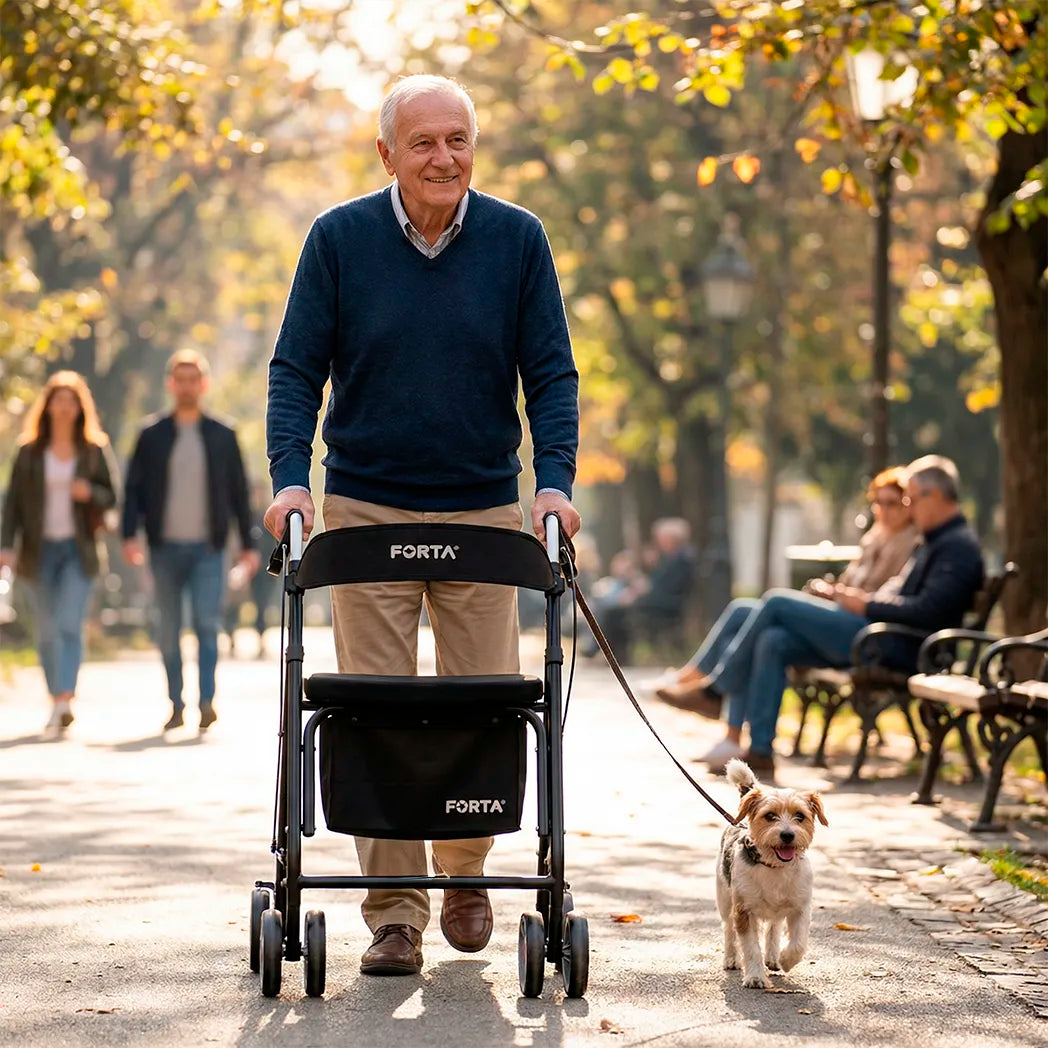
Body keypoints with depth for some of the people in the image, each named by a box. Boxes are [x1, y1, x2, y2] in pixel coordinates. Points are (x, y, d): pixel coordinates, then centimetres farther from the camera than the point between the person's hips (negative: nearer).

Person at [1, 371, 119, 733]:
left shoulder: (95, 450, 4)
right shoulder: (29, 451, 5)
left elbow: (112, 496, 7)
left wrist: (90, 492, -15)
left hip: (79, 549, -2)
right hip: (41, 550, 2)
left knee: (70, 624, -15)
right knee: (46, 632, 5)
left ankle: (65, 700, -23)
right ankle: (57, 699, 14)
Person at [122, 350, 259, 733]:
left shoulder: (222, 436, 8)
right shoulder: (152, 435, 7)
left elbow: (239, 493, 11)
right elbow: (133, 489, 5)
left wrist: (248, 544, 7)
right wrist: (130, 535, -8)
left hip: (208, 547, -1)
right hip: (165, 547, 1)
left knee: (207, 622, -14)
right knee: (168, 630, 4)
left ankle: (207, 701, -19)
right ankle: (176, 705, 12)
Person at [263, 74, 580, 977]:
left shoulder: (518, 239, -1)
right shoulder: (340, 239, -3)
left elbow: (551, 374, 0)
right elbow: (297, 370, -1)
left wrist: (556, 482, -13)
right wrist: (290, 480, -14)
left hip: (484, 512, 1)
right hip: (365, 509, -1)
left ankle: (463, 874, 26)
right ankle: (393, 913, 5)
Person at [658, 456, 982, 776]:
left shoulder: (958, 545, -9)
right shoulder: (932, 542, 24)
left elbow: (927, 611, -22)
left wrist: (867, 605, -14)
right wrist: (860, 596, 10)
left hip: (895, 647, -10)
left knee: (777, 602, -13)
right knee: (772, 641, -4)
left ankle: (715, 689, -2)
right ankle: (759, 749, -7)